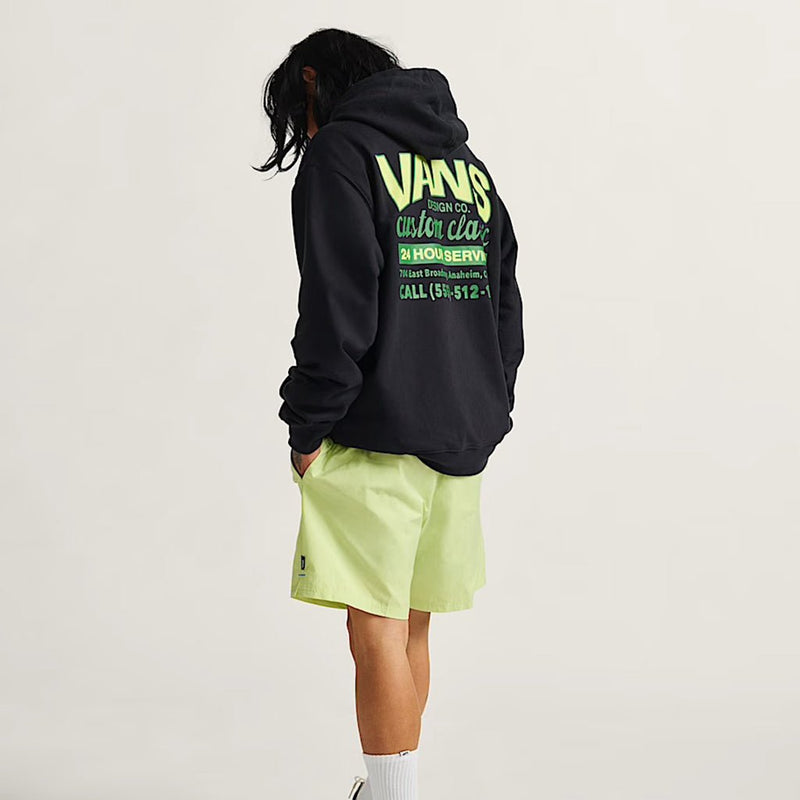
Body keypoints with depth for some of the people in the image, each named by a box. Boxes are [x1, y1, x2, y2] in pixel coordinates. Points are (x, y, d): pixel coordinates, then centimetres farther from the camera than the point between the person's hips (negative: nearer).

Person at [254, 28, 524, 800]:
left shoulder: (341, 151, -4)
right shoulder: (470, 165, 18)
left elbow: (338, 307, -14)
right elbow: (507, 308, 17)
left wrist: (308, 429, -8)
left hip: (376, 438, -7)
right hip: (461, 441, 8)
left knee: (377, 631, -6)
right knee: (409, 629, 13)